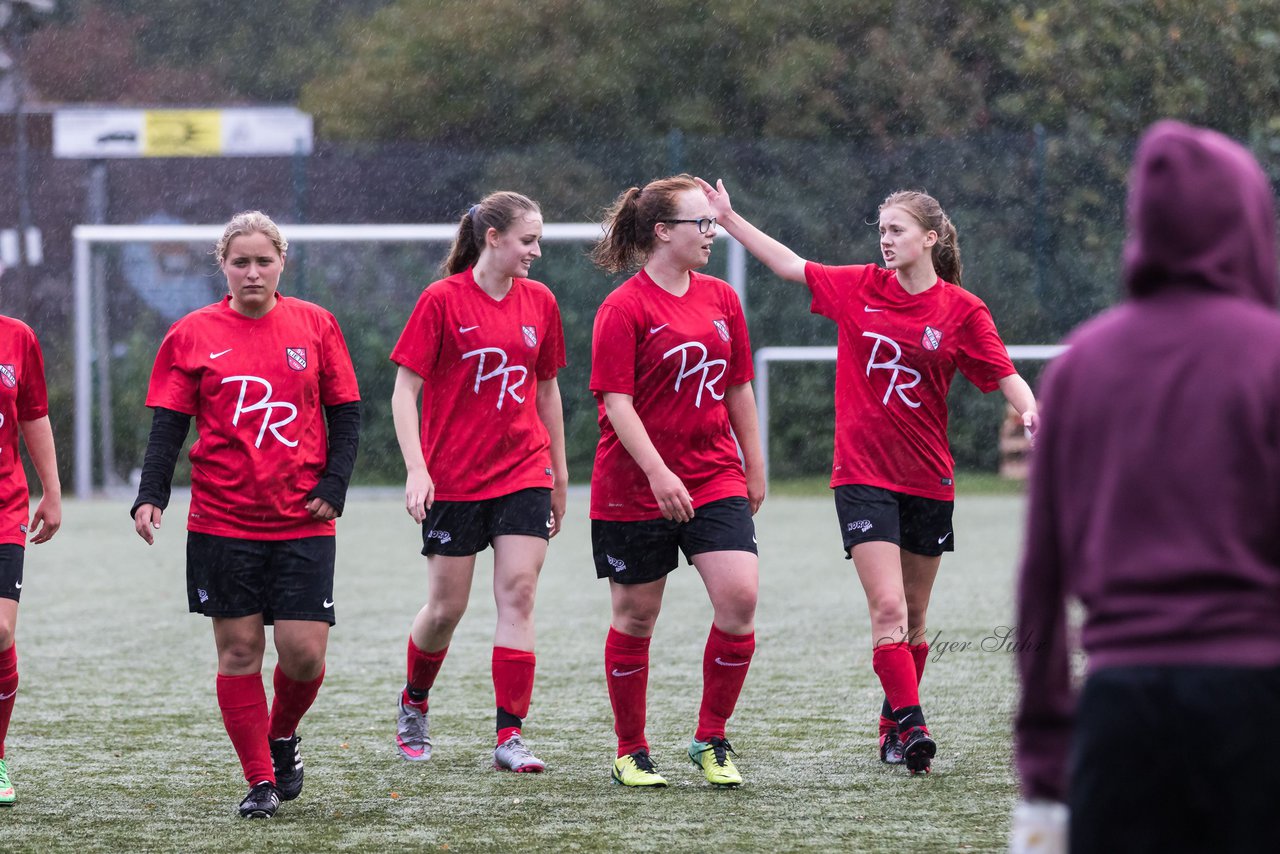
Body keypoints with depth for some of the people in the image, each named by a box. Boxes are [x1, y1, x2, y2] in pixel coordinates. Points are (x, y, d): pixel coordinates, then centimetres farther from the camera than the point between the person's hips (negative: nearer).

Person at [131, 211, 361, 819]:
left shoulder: (314, 325, 4)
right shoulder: (192, 335, 2)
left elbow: (345, 413, 8)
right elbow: (168, 424, 1)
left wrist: (333, 484, -5)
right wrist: (151, 496, -12)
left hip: (303, 521, 0)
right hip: (222, 522, 0)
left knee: (303, 653, -6)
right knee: (239, 650, 0)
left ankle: (282, 736, 25)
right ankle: (261, 780, 8)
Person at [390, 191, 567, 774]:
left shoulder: (540, 303, 5)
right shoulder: (442, 300, -8)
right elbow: (404, 390, -7)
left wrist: (559, 472, 18)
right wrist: (416, 470, -16)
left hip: (523, 474, 3)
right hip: (452, 478, -3)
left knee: (518, 595, -8)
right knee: (448, 606, 4)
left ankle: (510, 736, -8)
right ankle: (414, 703, 32)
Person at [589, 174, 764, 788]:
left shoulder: (721, 299, 9)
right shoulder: (624, 309, -10)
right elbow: (616, 402, -15)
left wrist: (754, 469, 16)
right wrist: (658, 473, -25)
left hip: (714, 479, 5)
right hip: (634, 488, -4)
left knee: (740, 598, -13)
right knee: (635, 618, 5)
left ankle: (711, 741, 2)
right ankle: (631, 754, 20)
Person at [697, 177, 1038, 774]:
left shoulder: (961, 310, -3)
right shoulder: (860, 287, 3)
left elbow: (1005, 376, -5)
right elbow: (788, 265, 11)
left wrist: (1031, 412, -26)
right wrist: (730, 219, 10)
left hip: (927, 478, 1)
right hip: (863, 473, -1)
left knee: (913, 618, 10)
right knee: (888, 608, -15)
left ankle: (892, 726, 25)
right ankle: (910, 724, -18)